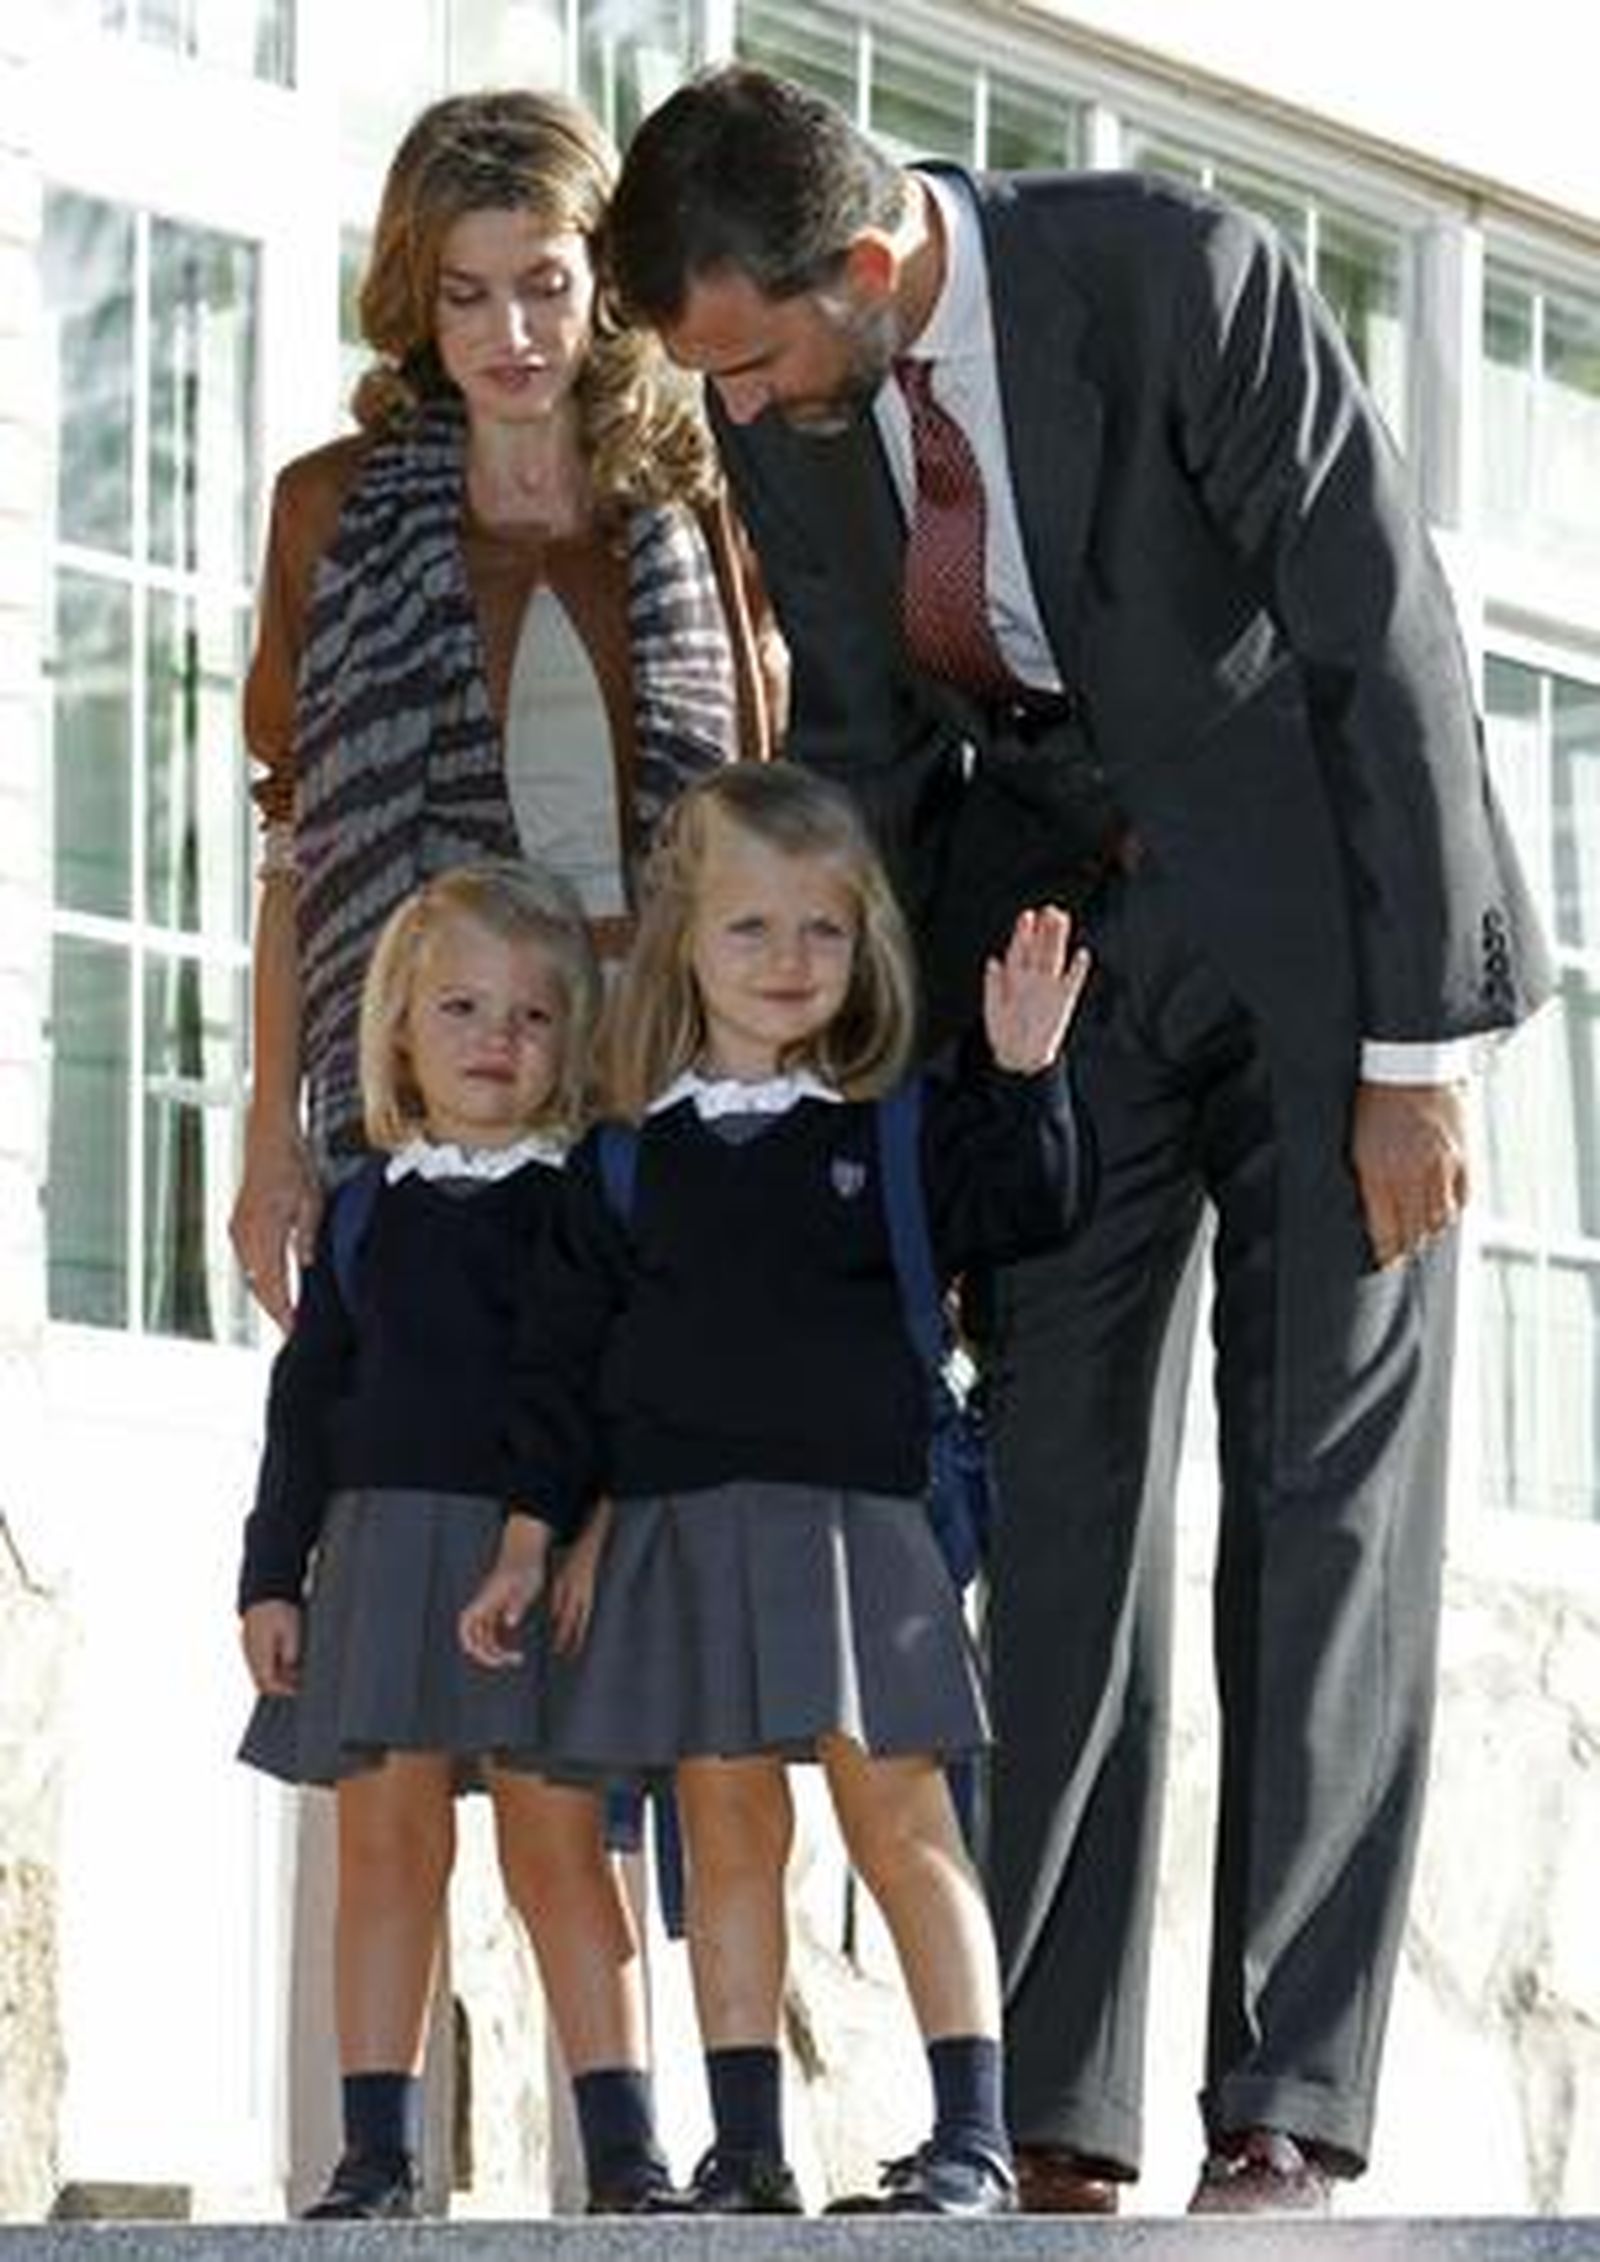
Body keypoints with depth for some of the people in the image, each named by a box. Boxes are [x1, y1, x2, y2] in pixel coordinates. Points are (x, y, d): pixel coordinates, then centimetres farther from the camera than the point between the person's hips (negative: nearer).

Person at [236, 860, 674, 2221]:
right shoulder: (369, 1214, 12)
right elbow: (305, 1397, 14)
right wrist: (271, 1576, 8)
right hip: (384, 1539, 3)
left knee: (560, 1846, -4)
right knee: (387, 1841, 1)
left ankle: (624, 2149, -1)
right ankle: (378, 2150, 4)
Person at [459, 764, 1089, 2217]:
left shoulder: (895, 1132, 6)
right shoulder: (627, 1164, 9)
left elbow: (1024, 1212, -5)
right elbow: (566, 1362, 11)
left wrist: (1025, 1075, -18)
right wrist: (529, 1542, 9)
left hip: (859, 1516, -2)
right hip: (683, 1528, 2)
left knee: (900, 1814, -5)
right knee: (728, 1829, 4)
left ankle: (973, 2136, -3)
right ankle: (747, 2149, 7)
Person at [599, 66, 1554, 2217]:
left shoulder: (1187, 277, -23)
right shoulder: (784, 420, -6)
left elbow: (1390, 645, -20)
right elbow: (860, 746, 6)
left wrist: (1415, 1049, -19)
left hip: (1321, 922, -5)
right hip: (1061, 946, 5)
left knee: (1327, 1495, -7)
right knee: (1061, 1497, -1)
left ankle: (1287, 2110, -7)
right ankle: (1051, 2119, 0)